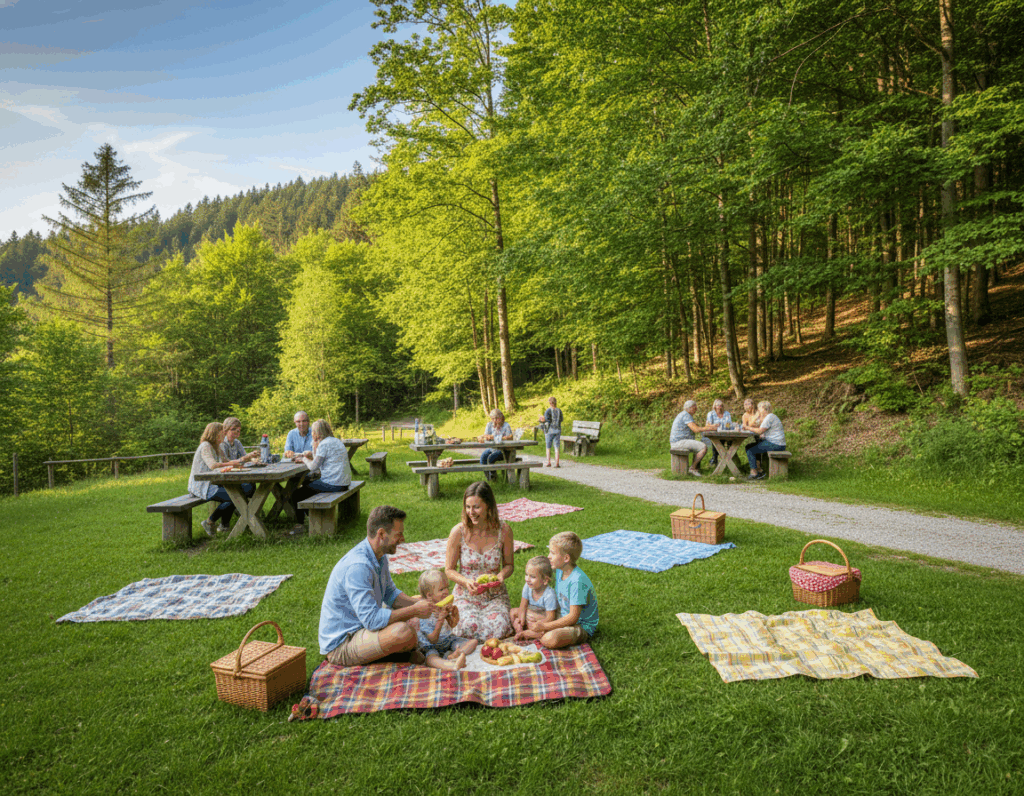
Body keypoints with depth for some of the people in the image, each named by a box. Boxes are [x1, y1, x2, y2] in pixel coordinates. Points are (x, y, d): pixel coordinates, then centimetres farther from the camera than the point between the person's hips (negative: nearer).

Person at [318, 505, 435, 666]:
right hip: (340, 646, -10)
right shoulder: (358, 566, -30)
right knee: (402, 631, -29)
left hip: (362, 625, 10)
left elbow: (391, 594, 14)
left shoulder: (380, 556, 2)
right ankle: (412, 652, 1)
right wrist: (414, 610, -25)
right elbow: (371, 620, -33)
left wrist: (418, 603, -4)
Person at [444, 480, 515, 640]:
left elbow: (509, 564, 6)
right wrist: (466, 581, -21)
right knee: (470, 627, -28)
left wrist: (502, 575, -17)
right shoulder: (458, 532, -12)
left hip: (496, 595, 1)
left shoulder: (504, 530, -8)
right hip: (466, 595, -1)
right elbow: (449, 570, -2)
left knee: (499, 628, -26)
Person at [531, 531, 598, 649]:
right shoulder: (559, 571, 0)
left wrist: (546, 626, -21)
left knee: (550, 639, -37)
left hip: (583, 626, -8)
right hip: (564, 618, 8)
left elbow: (573, 617, -25)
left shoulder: (577, 581, -27)